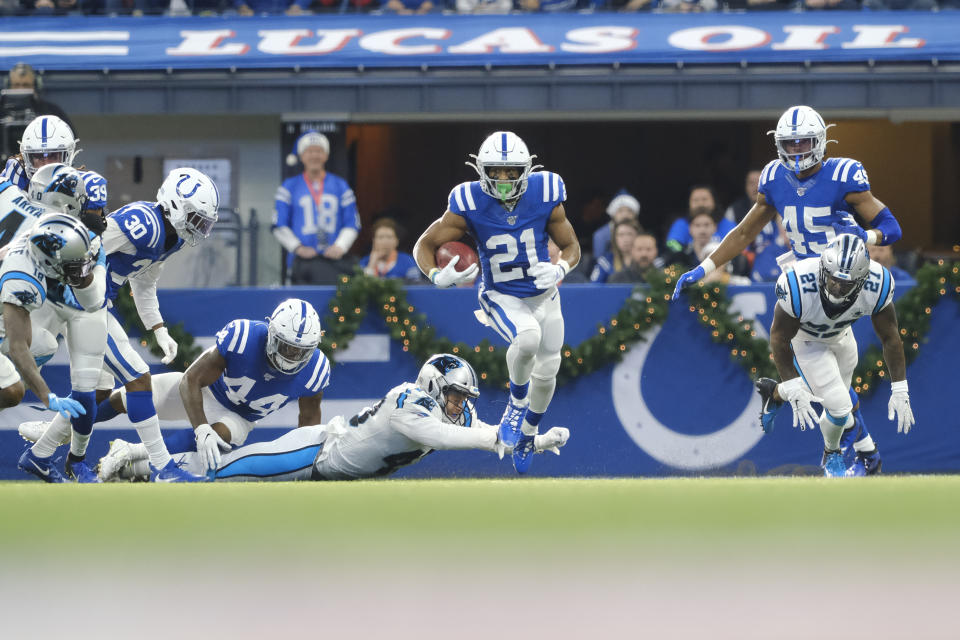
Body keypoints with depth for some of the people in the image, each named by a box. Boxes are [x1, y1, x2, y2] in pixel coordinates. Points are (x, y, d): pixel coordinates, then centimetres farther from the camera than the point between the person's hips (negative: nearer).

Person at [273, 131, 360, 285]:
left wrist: (340, 246, -6)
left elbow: (352, 225, 10)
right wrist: (298, 248, -6)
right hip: (303, 261, -1)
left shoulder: (340, 185, 13)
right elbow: (279, 227, 5)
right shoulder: (290, 187, 9)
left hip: (335, 260, 1)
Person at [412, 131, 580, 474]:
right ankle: (517, 401, -6)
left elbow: (571, 246, -2)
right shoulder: (469, 204, -20)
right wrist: (438, 276, -32)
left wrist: (560, 269, -25)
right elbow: (425, 245, -11)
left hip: (543, 295, 3)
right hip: (501, 298, -3)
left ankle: (527, 435, 39)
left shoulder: (544, 196, -16)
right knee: (528, 337, -34)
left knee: (546, 373, 10)